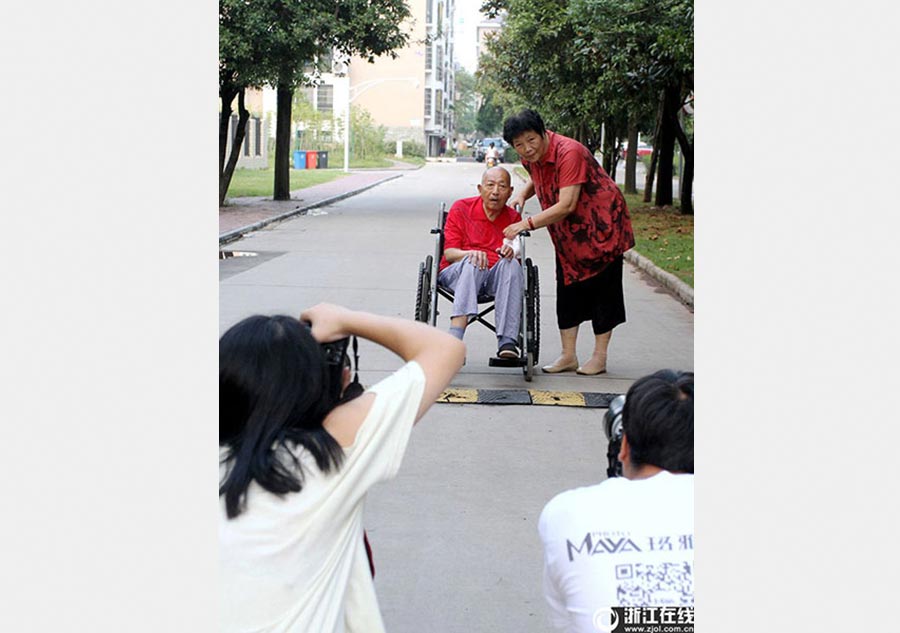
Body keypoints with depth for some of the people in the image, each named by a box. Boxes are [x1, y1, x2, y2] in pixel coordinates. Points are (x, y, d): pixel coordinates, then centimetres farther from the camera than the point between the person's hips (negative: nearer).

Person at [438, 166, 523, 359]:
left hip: (496, 278, 2)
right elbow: (449, 252, -1)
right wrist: (470, 253, -24)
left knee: (511, 264, -31)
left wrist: (511, 250, -20)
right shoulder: (461, 209, 5)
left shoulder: (513, 217, 11)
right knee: (472, 263, -36)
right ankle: (454, 341, -54)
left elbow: (516, 251, 6)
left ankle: (507, 341, -43)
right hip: (456, 273, -2)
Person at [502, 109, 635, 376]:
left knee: (602, 288, -2)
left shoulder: (569, 152, -29)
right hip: (568, 233, 8)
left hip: (601, 224, -8)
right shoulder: (531, 157, -3)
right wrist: (523, 194, -1)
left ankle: (599, 358, 5)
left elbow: (566, 205, -32)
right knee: (568, 288, 7)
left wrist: (527, 224, -32)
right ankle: (568, 356, 13)